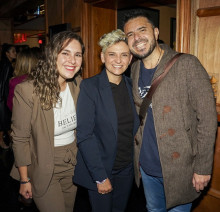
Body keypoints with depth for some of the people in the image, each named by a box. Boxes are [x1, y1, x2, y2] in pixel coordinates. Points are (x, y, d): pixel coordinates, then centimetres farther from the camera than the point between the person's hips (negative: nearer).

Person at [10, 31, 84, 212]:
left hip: (72, 165, 6)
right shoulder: (27, 91, -22)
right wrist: (24, 180, -7)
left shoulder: (79, 85, -6)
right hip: (43, 169, -5)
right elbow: (20, 139, -14)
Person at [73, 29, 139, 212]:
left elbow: (133, 127, 8)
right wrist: (100, 177, -17)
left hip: (127, 169, 5)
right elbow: (84, 135, -17)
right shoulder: (90, 87, -15)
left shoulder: (131, 86, 1)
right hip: (100, 170, -4)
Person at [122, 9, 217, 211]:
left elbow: (207, 117, -15)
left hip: (179, 168, -5)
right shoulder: (134, 70, 2)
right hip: (146, 167, 5)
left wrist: (203, 167, -15)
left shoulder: (186, 64, -15)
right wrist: (137, 157, 8)